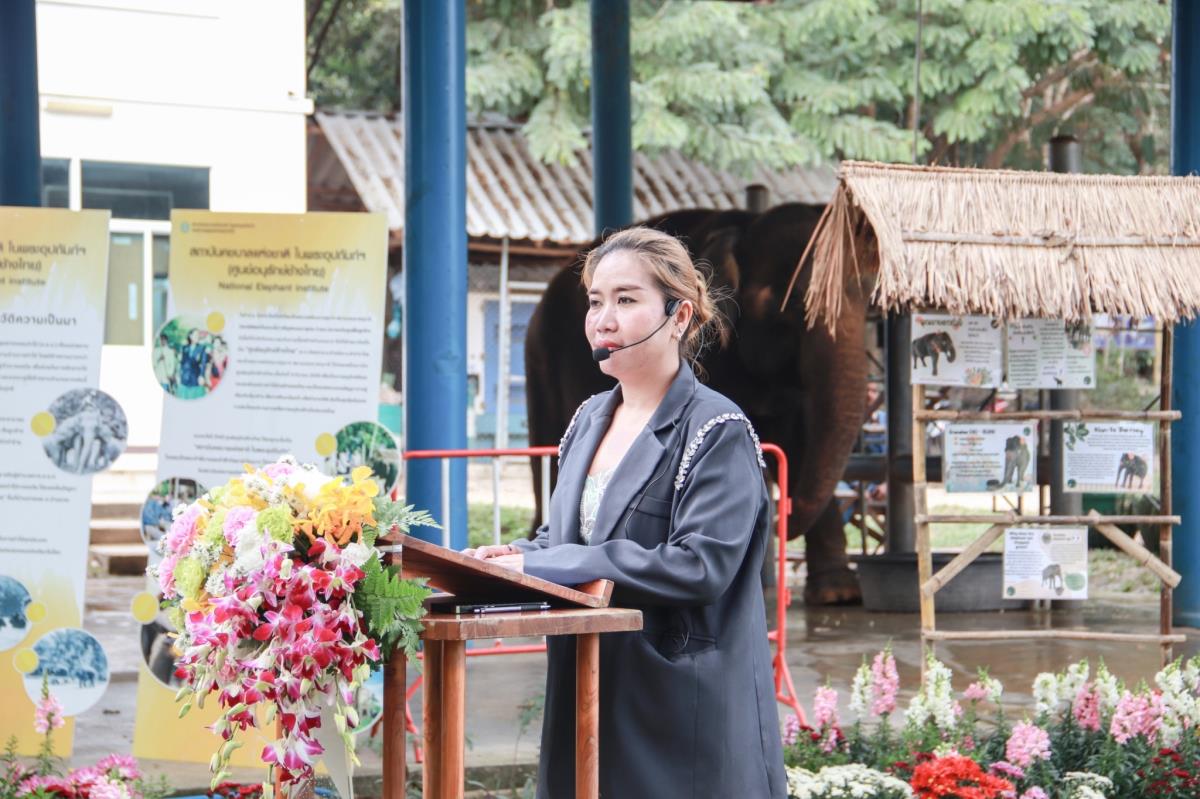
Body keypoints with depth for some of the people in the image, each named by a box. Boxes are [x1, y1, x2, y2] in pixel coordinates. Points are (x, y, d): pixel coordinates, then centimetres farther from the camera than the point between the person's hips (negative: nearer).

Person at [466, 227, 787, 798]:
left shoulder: (717, 433, -11)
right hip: (590, 697, 7)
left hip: (684, 706, -7)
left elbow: (700, 566, -22)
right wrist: (516, 558, -3)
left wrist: (547, 565, -22)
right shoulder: (590, 420, 13)